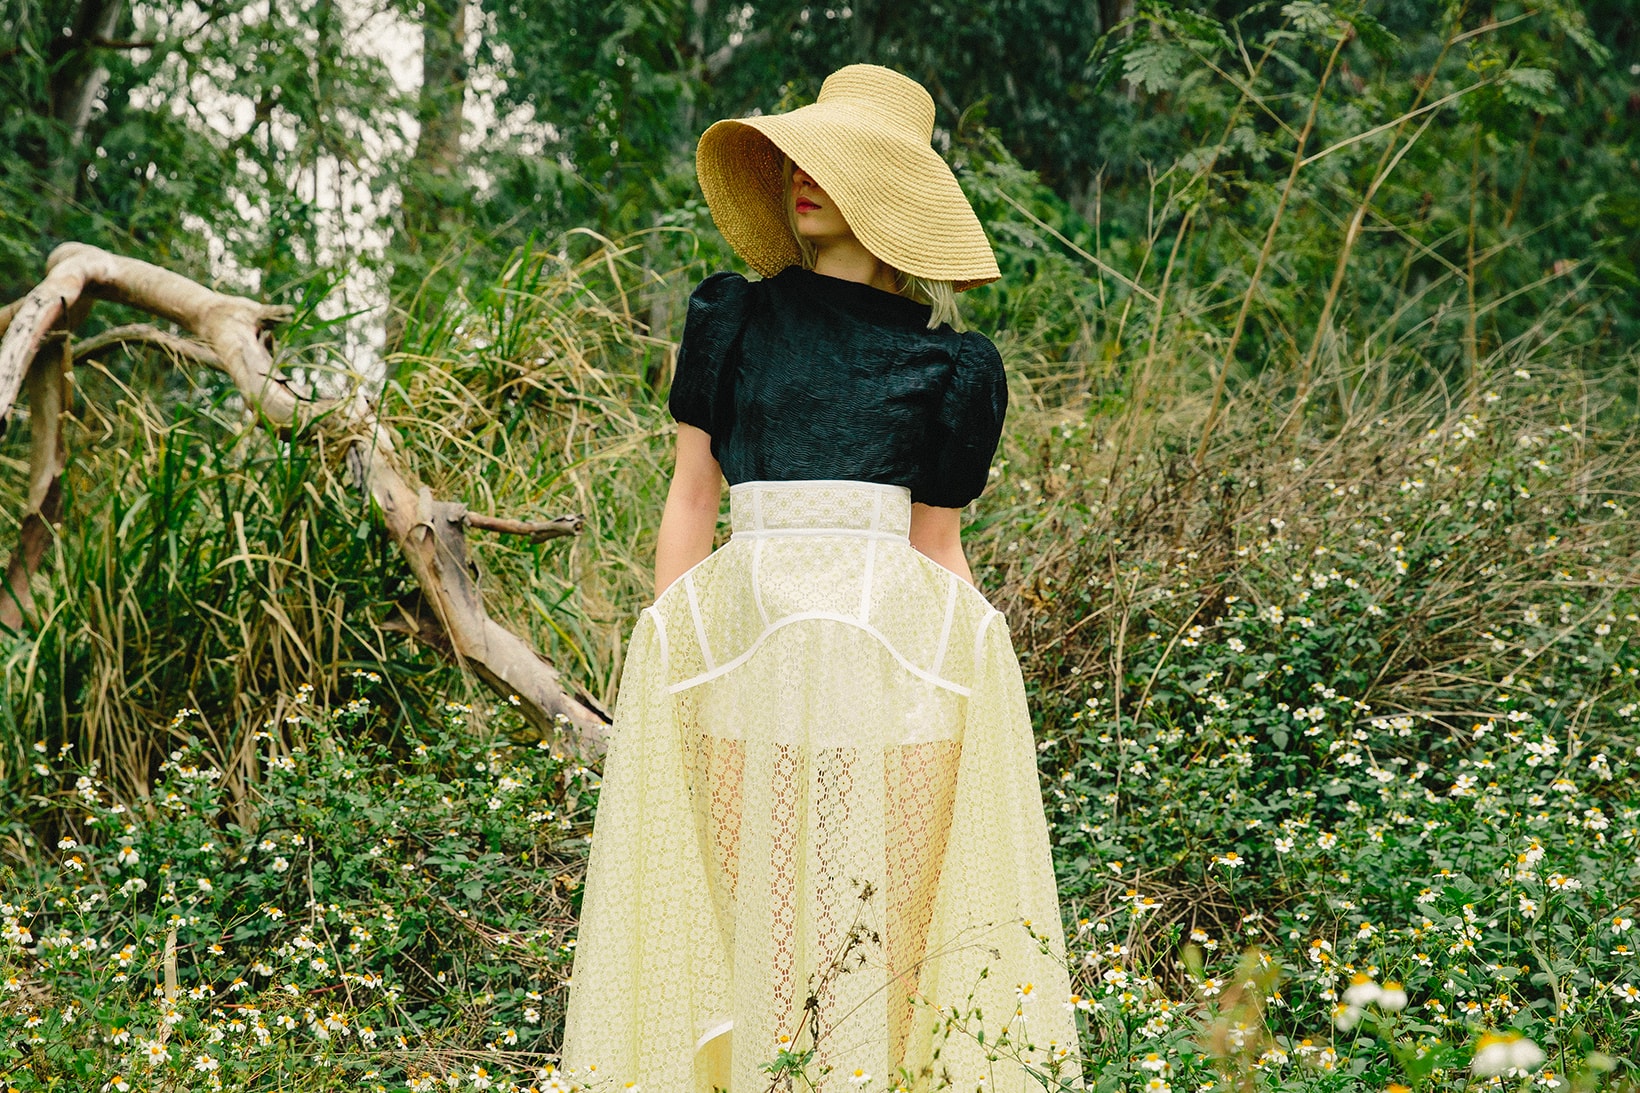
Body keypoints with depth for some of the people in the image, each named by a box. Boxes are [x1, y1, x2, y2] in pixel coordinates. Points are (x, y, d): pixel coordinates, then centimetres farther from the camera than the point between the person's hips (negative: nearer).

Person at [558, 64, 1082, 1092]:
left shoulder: (949, 363, 8)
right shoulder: (734, 317, 10)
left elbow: (940, 543, 11)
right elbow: (691, 495, 9)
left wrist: (979, 676, 5)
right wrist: (664, 666, 4)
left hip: (896, 647, 0)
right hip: (743, 634, 1)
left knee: (879, 921, 1)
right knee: (746, 913, 1)